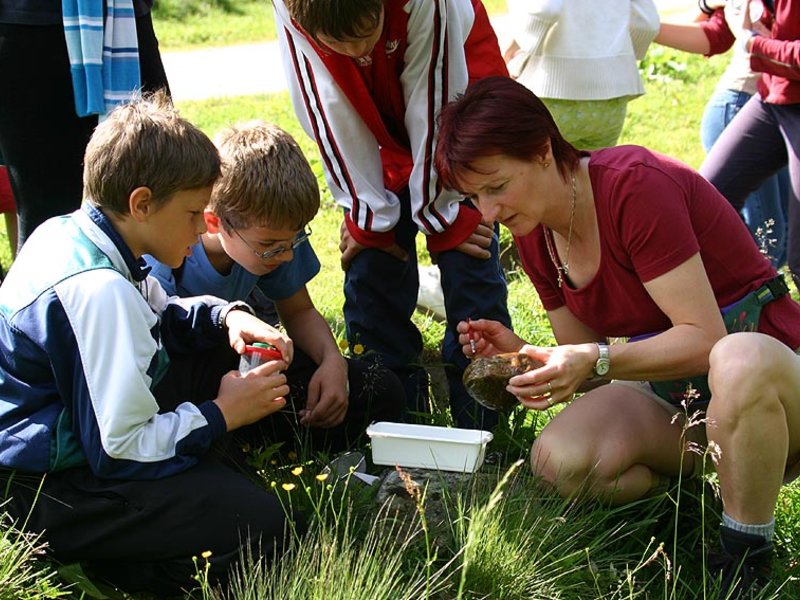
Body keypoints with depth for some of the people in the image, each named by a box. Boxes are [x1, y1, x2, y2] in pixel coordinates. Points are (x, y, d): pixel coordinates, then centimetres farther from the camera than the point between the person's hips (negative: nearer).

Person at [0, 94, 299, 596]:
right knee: (259, 523, -25)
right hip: (46, 492, -10)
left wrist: (227, 315, -1)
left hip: (74, 424, 10)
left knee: (225, 349, 13)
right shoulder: (98, 292, -29)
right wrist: (222, 415, -13)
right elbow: (122, 450, -26)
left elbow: (159, 317, 18)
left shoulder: (69, 231, 1)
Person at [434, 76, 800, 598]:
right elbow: (585, 364, 6)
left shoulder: (637, 186, -23)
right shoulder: (534, 233, 0)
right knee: (560, 459, -24)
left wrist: (597, 359, -38)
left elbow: (705, 339, -26)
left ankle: (746, 558, -19)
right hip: (673, 391, 6)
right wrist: (521, 353, -14)